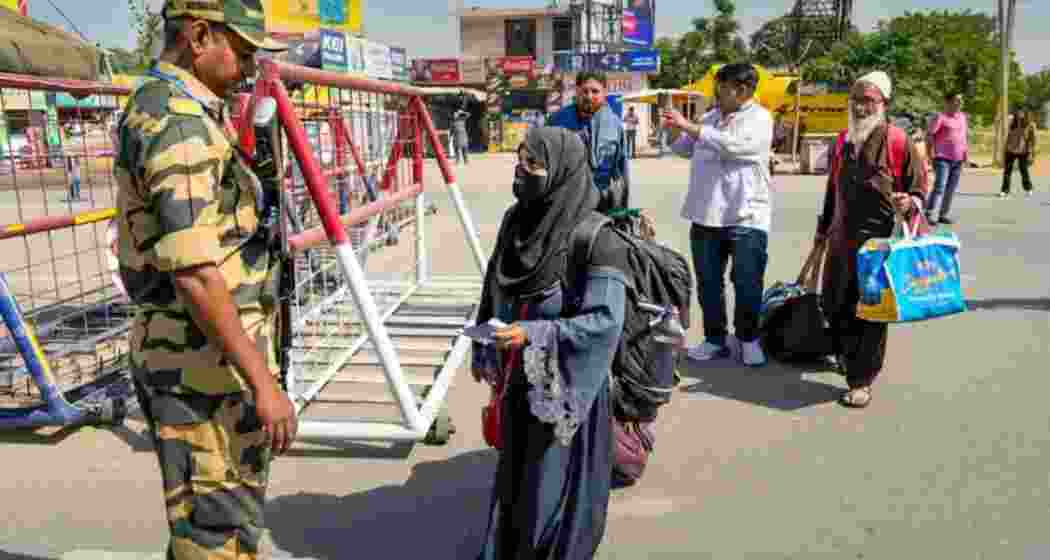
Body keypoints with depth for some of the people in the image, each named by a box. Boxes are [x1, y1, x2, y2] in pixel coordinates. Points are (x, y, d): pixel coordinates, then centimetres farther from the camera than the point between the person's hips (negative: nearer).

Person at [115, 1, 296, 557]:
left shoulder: (165, 109, 14)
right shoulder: (178, 121, -19)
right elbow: (194, 275, -26)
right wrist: (263, 381, -23)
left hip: (201, 355, 10)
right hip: (203, 363, -10)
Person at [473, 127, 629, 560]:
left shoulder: (595, 237, -21)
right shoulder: (515, 220, -2)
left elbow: (605, 320, -23)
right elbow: (493, 292, 10)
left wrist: (533, 334, -28)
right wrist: (485, 352, 14)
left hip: (564, 382, -6)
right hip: (519, 377, 6)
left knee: (555, 480, 8)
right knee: (515, 469, 22)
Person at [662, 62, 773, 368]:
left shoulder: (759, 118, -6)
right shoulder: (711, 117, 13)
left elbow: (731, 145, -24)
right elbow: (683, 150, 22)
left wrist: (687, 126, -21)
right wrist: (674, 128, 3)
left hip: (746, 217, -6)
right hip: (706, 215, 6)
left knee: (747, 284, 2)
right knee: (708, 283, 11)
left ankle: (748, 339, 20)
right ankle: (715, 339, 23)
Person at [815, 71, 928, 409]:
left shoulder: (898, 141, -8)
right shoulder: (843, 141, 10)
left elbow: (919, 189, -3)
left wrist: (910, 203, -26)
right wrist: (823, 229, 25)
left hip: (879, 241, -6)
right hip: (842, 240, 6)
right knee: (832, 305, 13)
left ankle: (861, 381, 10)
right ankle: (848, 355, 40)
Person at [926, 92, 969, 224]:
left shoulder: (962, 116, 14)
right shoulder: (941, 117, -7)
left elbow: (965, 135, 23)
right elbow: (929, 134, -10)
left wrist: (966, 152, 16)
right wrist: (931, 153, -13)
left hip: (958, 159, 7)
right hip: (943, 158, -7)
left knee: (951, 189, 8)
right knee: (940, 186, -15)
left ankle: (944, 214, 16)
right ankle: (929, 214, -15)